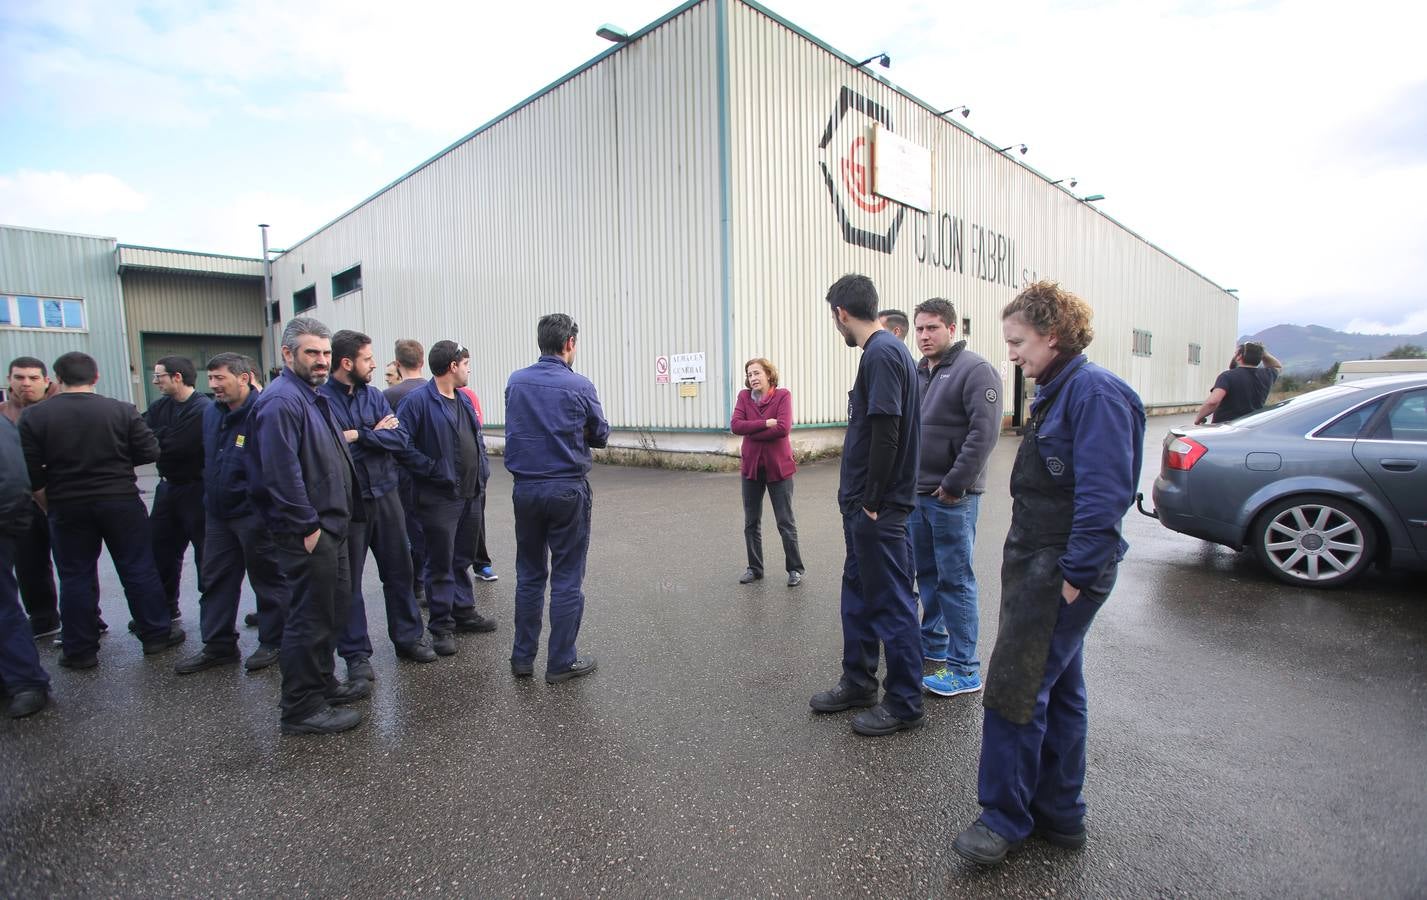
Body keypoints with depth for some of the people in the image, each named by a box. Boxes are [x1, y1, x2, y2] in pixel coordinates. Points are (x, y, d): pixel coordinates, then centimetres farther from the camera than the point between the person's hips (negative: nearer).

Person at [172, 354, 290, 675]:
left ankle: (273, 642, 19)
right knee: (216, 580, 15)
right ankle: (218, 646, 28)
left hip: (255, 515, -9)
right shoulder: (211, 412, 10)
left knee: (267, 578, 5)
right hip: (217, 513, 9)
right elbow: (207, 459, 22)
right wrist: (209, 499, 18)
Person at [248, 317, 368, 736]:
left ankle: (323, 682, 36)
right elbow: (282, 472, -25)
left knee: (333, 609, 20)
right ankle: (302, 709, 12)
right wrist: (308, 526, -21)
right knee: (310, 618, -1)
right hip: (308, 533, -10)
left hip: (329, 526, 10)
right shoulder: (281, 401, -18)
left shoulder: (313, 396, 16)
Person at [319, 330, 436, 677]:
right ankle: (356, 653, 20)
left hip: (385, 495, 5)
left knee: (399, 570, 13)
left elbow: (402, 440, -3)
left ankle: (408, 637, 28)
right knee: (349, 580, 7)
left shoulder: (374, 395, 5)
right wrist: (377, 435, -12)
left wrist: (358, 435, -15)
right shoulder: (320, 399, -10)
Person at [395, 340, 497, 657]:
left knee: (463, 558, 18)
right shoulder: (418, 401, -12)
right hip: (439, 497, -7)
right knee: (441, 563, 3)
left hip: (470, 494, 8)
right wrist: (433, 470, -18)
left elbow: (478, 437, 22)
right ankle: (442, 627, 14)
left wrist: (482, 471, 10)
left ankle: (463, 611, 31)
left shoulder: (464, 400, 13)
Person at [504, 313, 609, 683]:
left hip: (525, 489, 4)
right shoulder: (579, 386, -9)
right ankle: (561, 662, 13)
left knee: (529, 575, 15)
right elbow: (601, 435, 3)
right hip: (567, 490, -4)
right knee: (567, 579, 5)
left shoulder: (515, 381, 3)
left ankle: (523, 657, 23)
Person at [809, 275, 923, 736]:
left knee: (892, 603, 2)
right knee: (859, 594, 18)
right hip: (863, 505, 10)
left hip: (878, 509, -10)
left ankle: (905, 704, 17)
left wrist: (873, 501, -16)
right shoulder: (886, 349, 15)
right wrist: (858, 499, 15)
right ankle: (859, 684, 33)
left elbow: (885, 433, -23)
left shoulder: (882, 353, -16)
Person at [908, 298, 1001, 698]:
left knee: (955, 579, -2)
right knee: (926, 573, 17)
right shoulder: (917, 373, 14)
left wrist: (954, 484, -18)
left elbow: (984, 432, -18)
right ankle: (934, 643, 33)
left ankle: (964, 669, 8)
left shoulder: (975, 370, -9)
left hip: (952, 498, -8)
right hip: (917, 494, 8)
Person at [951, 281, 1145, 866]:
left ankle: (1005, 817, 15)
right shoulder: (1057, 391, 13)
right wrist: (1047, 566, 16)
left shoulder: (1094, 391, -17)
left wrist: (1075, 574, -21)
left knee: (1014, 690, -2)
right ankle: (1058, 813, 32)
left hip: (1062, 571, -10)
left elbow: (1104, 495, -23)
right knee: (1057, 686, 17)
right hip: (1036, 562, 10)